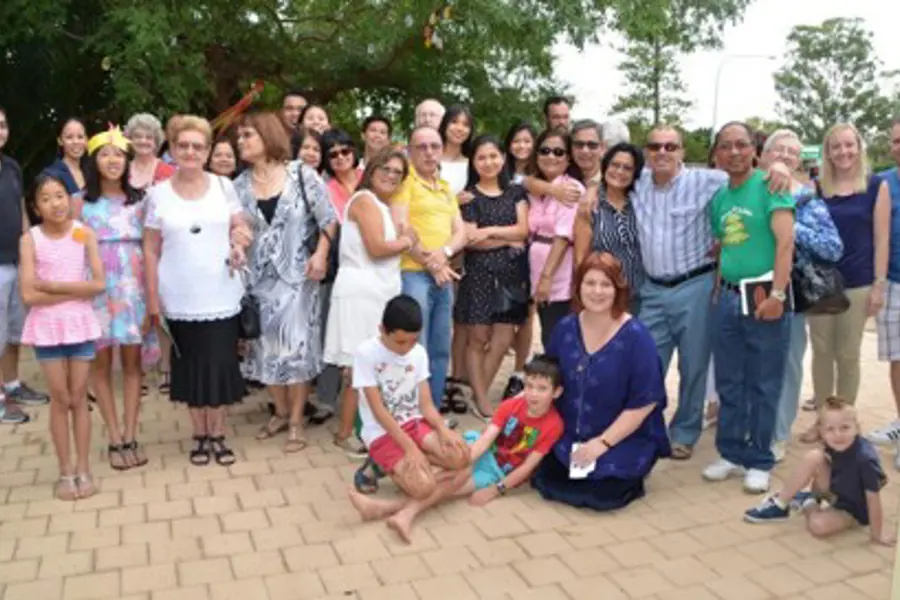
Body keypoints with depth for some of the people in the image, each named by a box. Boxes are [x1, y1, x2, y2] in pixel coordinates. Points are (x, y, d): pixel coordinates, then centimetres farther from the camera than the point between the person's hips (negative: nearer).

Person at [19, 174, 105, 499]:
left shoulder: (84, 233, -4)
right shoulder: (30, 239, -5)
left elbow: (99, 284, -12)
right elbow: (29, 295, -12)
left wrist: (53, 285, -14)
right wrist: (74, 291, -14)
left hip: (80, 324, 0)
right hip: (46, 328, 0)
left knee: (79, 398, 9)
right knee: (60, 399, 8)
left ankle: (83, 469, 19)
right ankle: (66, 471, 20)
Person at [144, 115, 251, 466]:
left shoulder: (223, 186, 2)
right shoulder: (158, 194, 0)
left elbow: (241, 229, 10)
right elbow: (151, 250, 2)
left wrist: (240, 244, -14)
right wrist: (152, 301, -2)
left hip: (221, 296, 0)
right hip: (180, 300, 0)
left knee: (221, 366, 4)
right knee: (191, 368, 8)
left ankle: (218, 434, 19)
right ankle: (200, 435, 22)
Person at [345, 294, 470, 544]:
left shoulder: (419, 353, 3)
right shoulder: (366, 353, -13)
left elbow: (426, 404, 2)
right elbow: (378, 410, -15)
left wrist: (443, 429, -19)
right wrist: (409, 447, -22)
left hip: (416, 424, 6)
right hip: (383, 434, -6)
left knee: (462, 460, -21)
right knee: (423, 486, -29)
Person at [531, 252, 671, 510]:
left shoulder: (636, 337, -16)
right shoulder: (566, 328, 0)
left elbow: (644, 402, -17)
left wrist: (603, 442, -19)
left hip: (625, 439, -4)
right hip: (570, 437, 4)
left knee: (601, 493, -22)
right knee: (544, 482, -12)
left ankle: (628, 478, 11)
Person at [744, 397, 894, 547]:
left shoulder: (866, 460, -35)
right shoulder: (833, 446, -18)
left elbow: (873, 499, -26)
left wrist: (876, 534, -20)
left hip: (854, 510, -5)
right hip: (833, 491, 5)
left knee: (818, 525, -29)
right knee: (813, 457, -20)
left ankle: (808, 505, 10)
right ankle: (779, 505, -5)